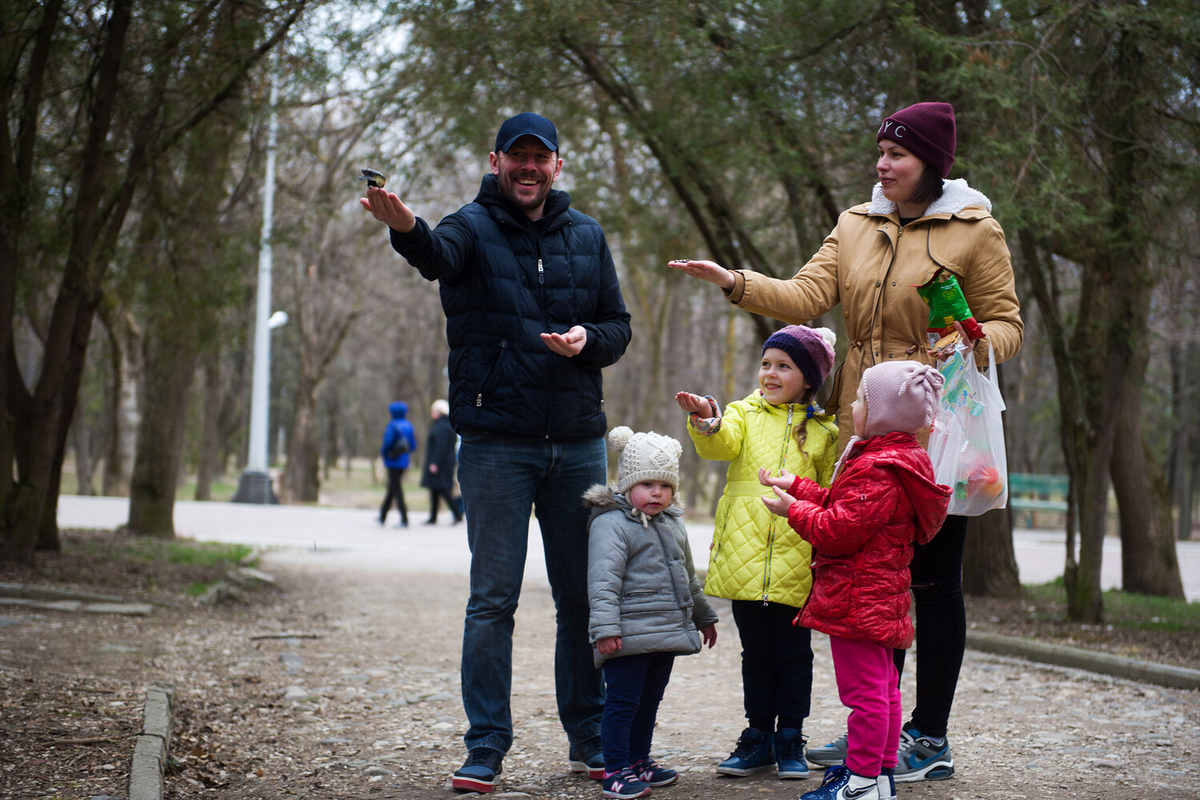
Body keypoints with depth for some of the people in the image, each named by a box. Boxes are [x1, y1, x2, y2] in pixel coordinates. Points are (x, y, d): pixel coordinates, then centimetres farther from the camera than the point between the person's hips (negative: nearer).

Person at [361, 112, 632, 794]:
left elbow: (619, 325, 12)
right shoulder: (473, 227, -2)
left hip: (579, 443, 4)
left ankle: (590, 736, 24)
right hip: (496, 443, -3)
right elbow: (438, 256, -26)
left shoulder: (587, 236, 10)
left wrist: (588, 339, -12)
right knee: (493, 599, -1)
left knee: (584, 596, 11)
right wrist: (407, 228, -50)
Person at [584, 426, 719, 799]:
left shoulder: (673, 523, 17)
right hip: (629, 638, -8)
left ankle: (638, 761, 28)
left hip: (666, 635, 8)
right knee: (622, 702, -5)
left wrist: (703, 616, 35)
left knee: (649, 701, 17)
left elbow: (688, 577, 30)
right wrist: (605, 626, -28)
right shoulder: (611, 524, -11)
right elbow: (603, 580, -19)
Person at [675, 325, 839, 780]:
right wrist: (706, 422, -35)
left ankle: (790, 740, 16)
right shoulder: (745, 414, 8)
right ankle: (758, 735, 20)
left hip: (795, 562, -1)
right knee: (755, 652, 10)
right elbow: (722, 444, -13)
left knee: (793, 652, 5)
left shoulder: (823, 431, 7)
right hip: (744, 557, 1)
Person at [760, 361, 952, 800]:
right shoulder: (891, 458, 14)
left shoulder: (877, 472, -21)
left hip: (857, 598, -11)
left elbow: (839, 530, -24)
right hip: (877, 597, 11)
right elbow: (841, 508, 20)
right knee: (881, 687, 16)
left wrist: (794, 511, -10)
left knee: (865, 689, -5)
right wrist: (797, 487, 19)